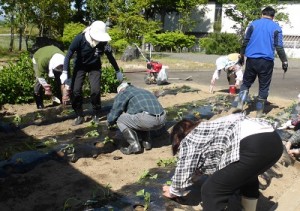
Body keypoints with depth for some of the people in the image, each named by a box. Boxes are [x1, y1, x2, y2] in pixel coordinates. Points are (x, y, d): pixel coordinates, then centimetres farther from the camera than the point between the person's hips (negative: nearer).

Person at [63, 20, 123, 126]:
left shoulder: (103, 42, -25)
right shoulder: (80, 39, -30)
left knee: (95, 91, -13)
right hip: (80, 66, 0)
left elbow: (110, 57, -8)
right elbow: (69, 55, -22)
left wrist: (118, 71, 2)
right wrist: (65, 72, -29)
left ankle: (96, 115, 7)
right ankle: (79, 116, 6)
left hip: (95, 67, 0)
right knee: (76, 90, -10)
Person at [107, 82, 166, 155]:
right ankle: (146, 142, 22)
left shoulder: (122, 93, 13)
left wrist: (110, 122, 34)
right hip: (162, 120, 8)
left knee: (119, 119, 12)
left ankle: (134, 145, 5)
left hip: (148, 120, -8)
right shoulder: (144, 91, 34)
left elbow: (113, 115, 11)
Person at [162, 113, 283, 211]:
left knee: (211, 191, 3)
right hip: (274, 140, 10)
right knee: (247, 173, 37)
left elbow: (183, 175, 18)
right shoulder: (208, 128, 37)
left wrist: (173, 192, 37)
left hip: (253, 146, -10)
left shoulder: (188, 141, 14)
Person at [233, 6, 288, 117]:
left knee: (246, 82, 16)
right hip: (267, 61, -1)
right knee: (264, 86, 8)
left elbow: (245, 42, 6)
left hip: (251, 59, 1)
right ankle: (259, 111, 12)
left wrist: (241, 56, 17)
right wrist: (284, 62, 7)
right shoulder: (276, 27, 2)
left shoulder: (253, 24, 5)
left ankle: (240, 102, -3)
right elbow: (279, 47, -1)